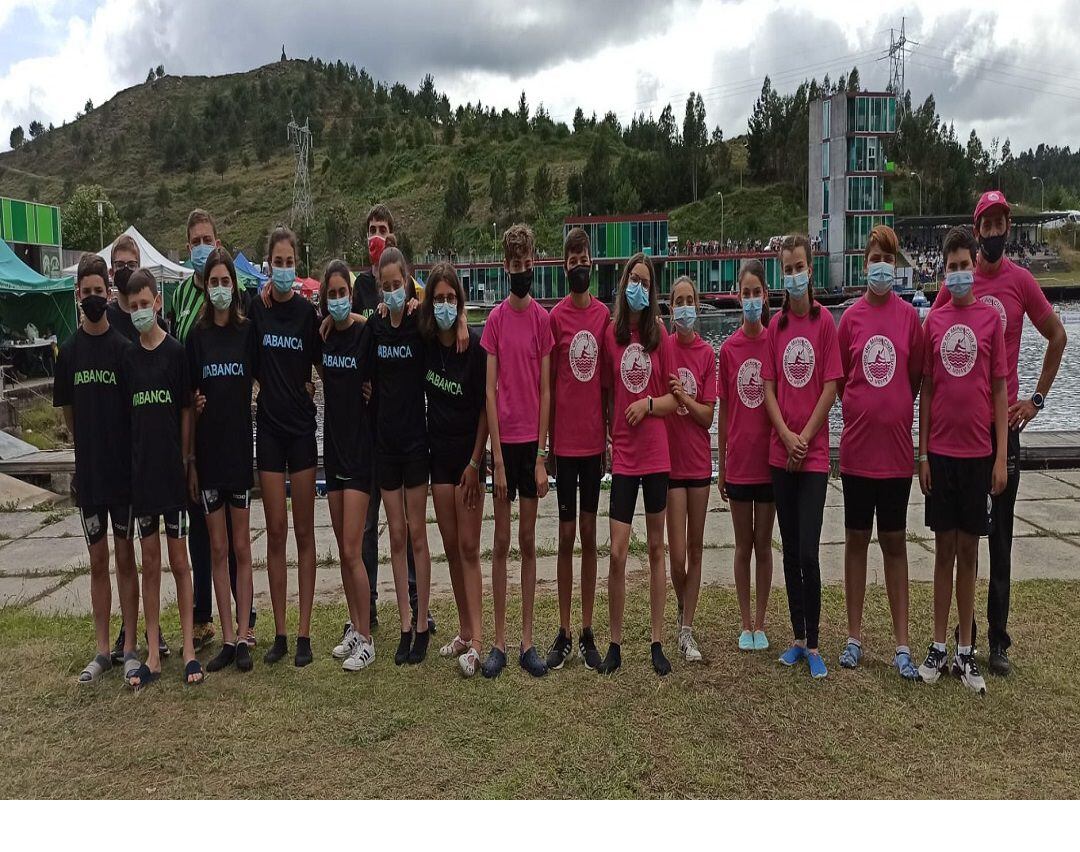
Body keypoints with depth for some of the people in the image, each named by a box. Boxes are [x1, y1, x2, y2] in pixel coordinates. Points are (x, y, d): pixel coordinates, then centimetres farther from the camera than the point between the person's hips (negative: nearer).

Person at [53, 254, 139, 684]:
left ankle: (130, 648, 13)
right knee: (98, 560, 9)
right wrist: (90, 445, 9)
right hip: (88, 471, 3)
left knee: (125, 557, 4)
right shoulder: (69, 351, 3)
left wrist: (119, 450, -1)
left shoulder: (125, 348, -6)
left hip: (124, 469, -3)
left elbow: (138, 408, -1)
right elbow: (68, 411, 13)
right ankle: (102, 650, 18)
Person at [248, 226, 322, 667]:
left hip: (302, 425, -1)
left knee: (303, 531, 4)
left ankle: (304, 632, 11)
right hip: (268, 425, 1)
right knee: (275, 532, 5)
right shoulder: (256, 308, 2)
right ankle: (279, 632, 15)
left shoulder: (308, 311, -1)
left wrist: (313, 386, -6)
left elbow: (322, 365, 8)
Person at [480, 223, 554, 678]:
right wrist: (497, 458, -8)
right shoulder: (495, 319, -1)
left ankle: (527, 640, 17)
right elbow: (490, 390, -3)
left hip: (532, 440, 1)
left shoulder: (544, 319, 2)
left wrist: (541, 456, -4)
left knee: (528, 540, 9)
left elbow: (545, 390, 1)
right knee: (502, 541, 5)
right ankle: (500, 640, 14)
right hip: (503, 440, -1)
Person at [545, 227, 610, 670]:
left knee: (589, 533, 9)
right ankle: (564, 634, 14)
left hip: (594, 437, 3)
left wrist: (609, 432, 8)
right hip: (565, 437, -2)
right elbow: (548, 381, 0)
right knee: (566, 534, 4)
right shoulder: (556, 316, -2)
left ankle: (588, 632, 18)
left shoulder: (604, 314, 5)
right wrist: (547, 440, -2)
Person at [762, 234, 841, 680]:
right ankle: (797, 637, 22)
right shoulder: (776, 325, 9)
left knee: (808, 553, -7)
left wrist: (804, 438, -10)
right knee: (790, 551, 10)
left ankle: (813, 644, 7)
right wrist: (786, 436, -6)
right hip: (781, 453, 4)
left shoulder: (825, 321, -3)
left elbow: (830, 387, -6)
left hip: (814, 453, -4)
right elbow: (769, 387, 7)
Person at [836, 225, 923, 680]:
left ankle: (902, 644, 16)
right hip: (857, 445, 0)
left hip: (896, 445, 0)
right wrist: (861, 411, 4)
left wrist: (894, 413, 4)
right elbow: (839, 378, 8)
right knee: (857, 538, 9)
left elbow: (915, 376, 6)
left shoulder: (909, 315, 0)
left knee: (895, 541, 7)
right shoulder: (851, 317, 1)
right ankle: (854, 636, 20)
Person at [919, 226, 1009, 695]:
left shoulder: (990, 317, -1)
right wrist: (922, 453, 3)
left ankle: (966, 651, 17)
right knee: (944, 547, 8)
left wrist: (1001, 457, -4)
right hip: (940, 451, 1)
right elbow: (926, 388, 6)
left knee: (969, 550, 7)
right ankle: (938, 645, 17)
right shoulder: (934, 320, 4)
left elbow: (1000, 390, 0)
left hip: (978, 452, -1)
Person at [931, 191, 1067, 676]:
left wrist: (1037, 398, 6)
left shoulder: (1021, 281, 0)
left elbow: (1057, 336, 11)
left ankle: (998, 640, 13)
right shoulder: (954, 282, 2)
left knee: (1001, 534, 5)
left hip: (1003, 418, 0)